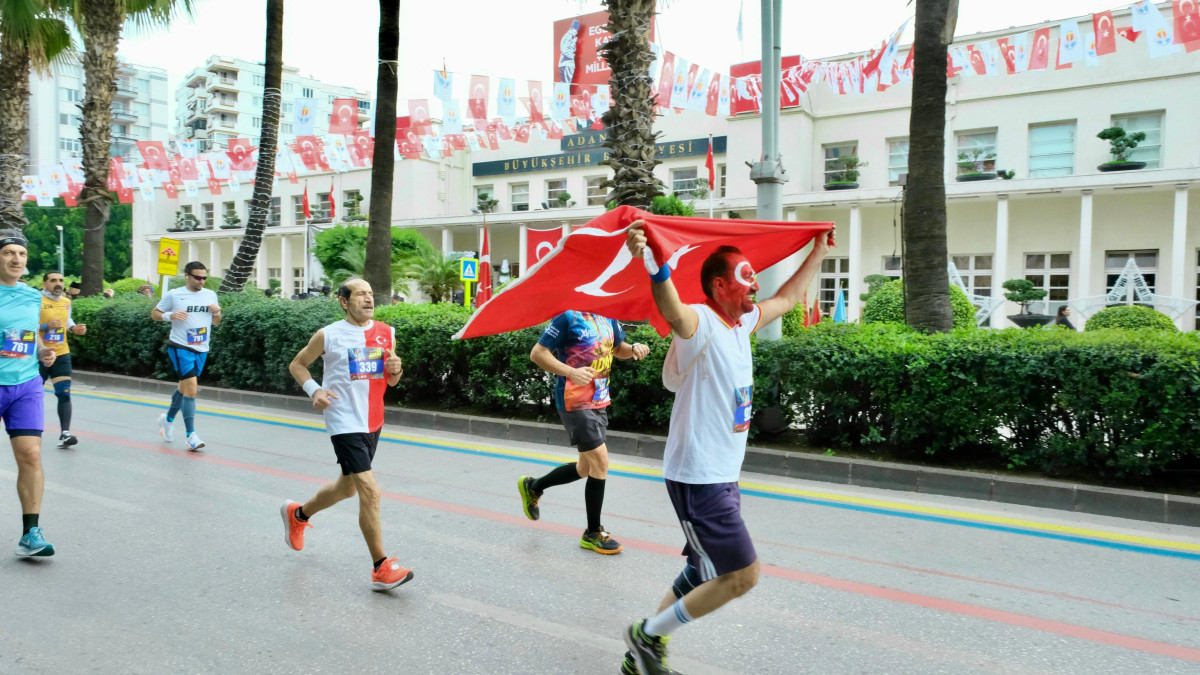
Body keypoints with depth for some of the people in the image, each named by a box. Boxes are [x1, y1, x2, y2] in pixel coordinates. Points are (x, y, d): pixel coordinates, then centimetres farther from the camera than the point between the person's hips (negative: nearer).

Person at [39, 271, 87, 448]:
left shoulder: (66, 302, 7)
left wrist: (74, 328, 5)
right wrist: (46, 326, -26)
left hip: (62, 354, 4)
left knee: (64, 394, -8)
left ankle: (64, 434, -11)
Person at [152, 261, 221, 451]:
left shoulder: (211, 295, 7)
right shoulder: (173, 295, -4)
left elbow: (216, 322, 15)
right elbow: (154, 313, 4)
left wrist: (217, 313, -7)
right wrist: (170, 315, -16)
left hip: (201, 350, 5)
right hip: (180, 348, -5)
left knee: (184, 388, 19)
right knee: (192, 389, -15)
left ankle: (168, 419, 45)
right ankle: (191, 436, -10)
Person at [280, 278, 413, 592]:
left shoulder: (386, 333, 6)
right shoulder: (328, 335, -6)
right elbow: (297, 364, 7)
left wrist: (396, 370, -9)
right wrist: (314, 390, -11)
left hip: (372, 422, 7)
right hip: (344, 422, -6)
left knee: (348, 486, 21)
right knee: (370, 490, -15)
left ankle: (298, 513, 49)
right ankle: (381, 568, -6)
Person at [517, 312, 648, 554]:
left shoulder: (608, 317, 7)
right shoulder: (568, 316, -15)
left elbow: (618, 349, 21)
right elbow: (537, 353, -15)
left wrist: (634, 348, -2)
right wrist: (571, 372, -29)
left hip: (599, 402, 8)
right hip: (575, 403, -8)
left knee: (586, 468, 17)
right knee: (600, 462, -8)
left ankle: (532, 486, 39)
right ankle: (593, 534, 9)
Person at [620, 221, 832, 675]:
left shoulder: (741, 322, 9)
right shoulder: (700, 322, -18)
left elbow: (786, 300, 28)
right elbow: (671, 309, -43)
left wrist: (818, 253, 35)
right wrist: (649, 262, -61)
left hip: (722, 476, 10)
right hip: (698, 479, -10)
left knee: (704, 574, 17)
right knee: (741, 576, -6)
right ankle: (647, 634, 10)